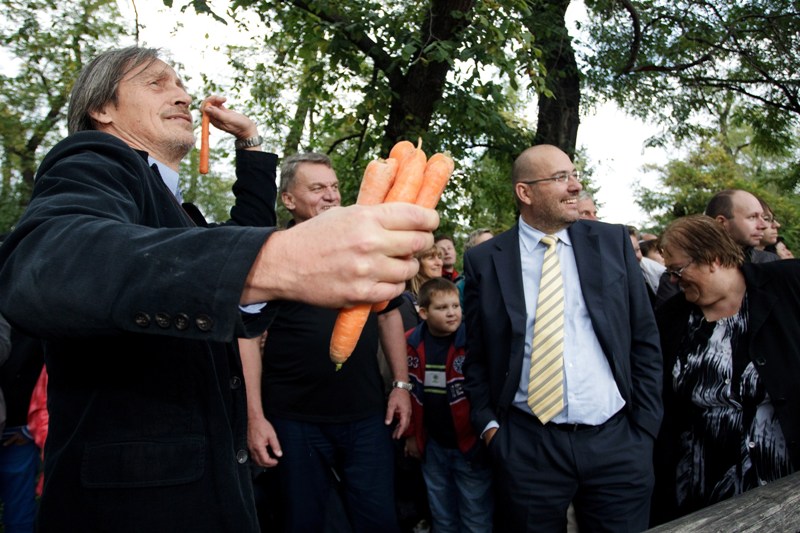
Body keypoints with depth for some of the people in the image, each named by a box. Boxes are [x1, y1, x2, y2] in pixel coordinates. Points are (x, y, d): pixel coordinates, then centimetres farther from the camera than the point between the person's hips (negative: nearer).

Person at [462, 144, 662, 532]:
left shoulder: (612, 241, 3)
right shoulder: (484, 260, -1)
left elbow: (645, 338, 5)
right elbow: (476, 354, 5)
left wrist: (645, 427, 2)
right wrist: (488, 424, -2)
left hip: (617, 443, 2)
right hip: (526, 446, -1)